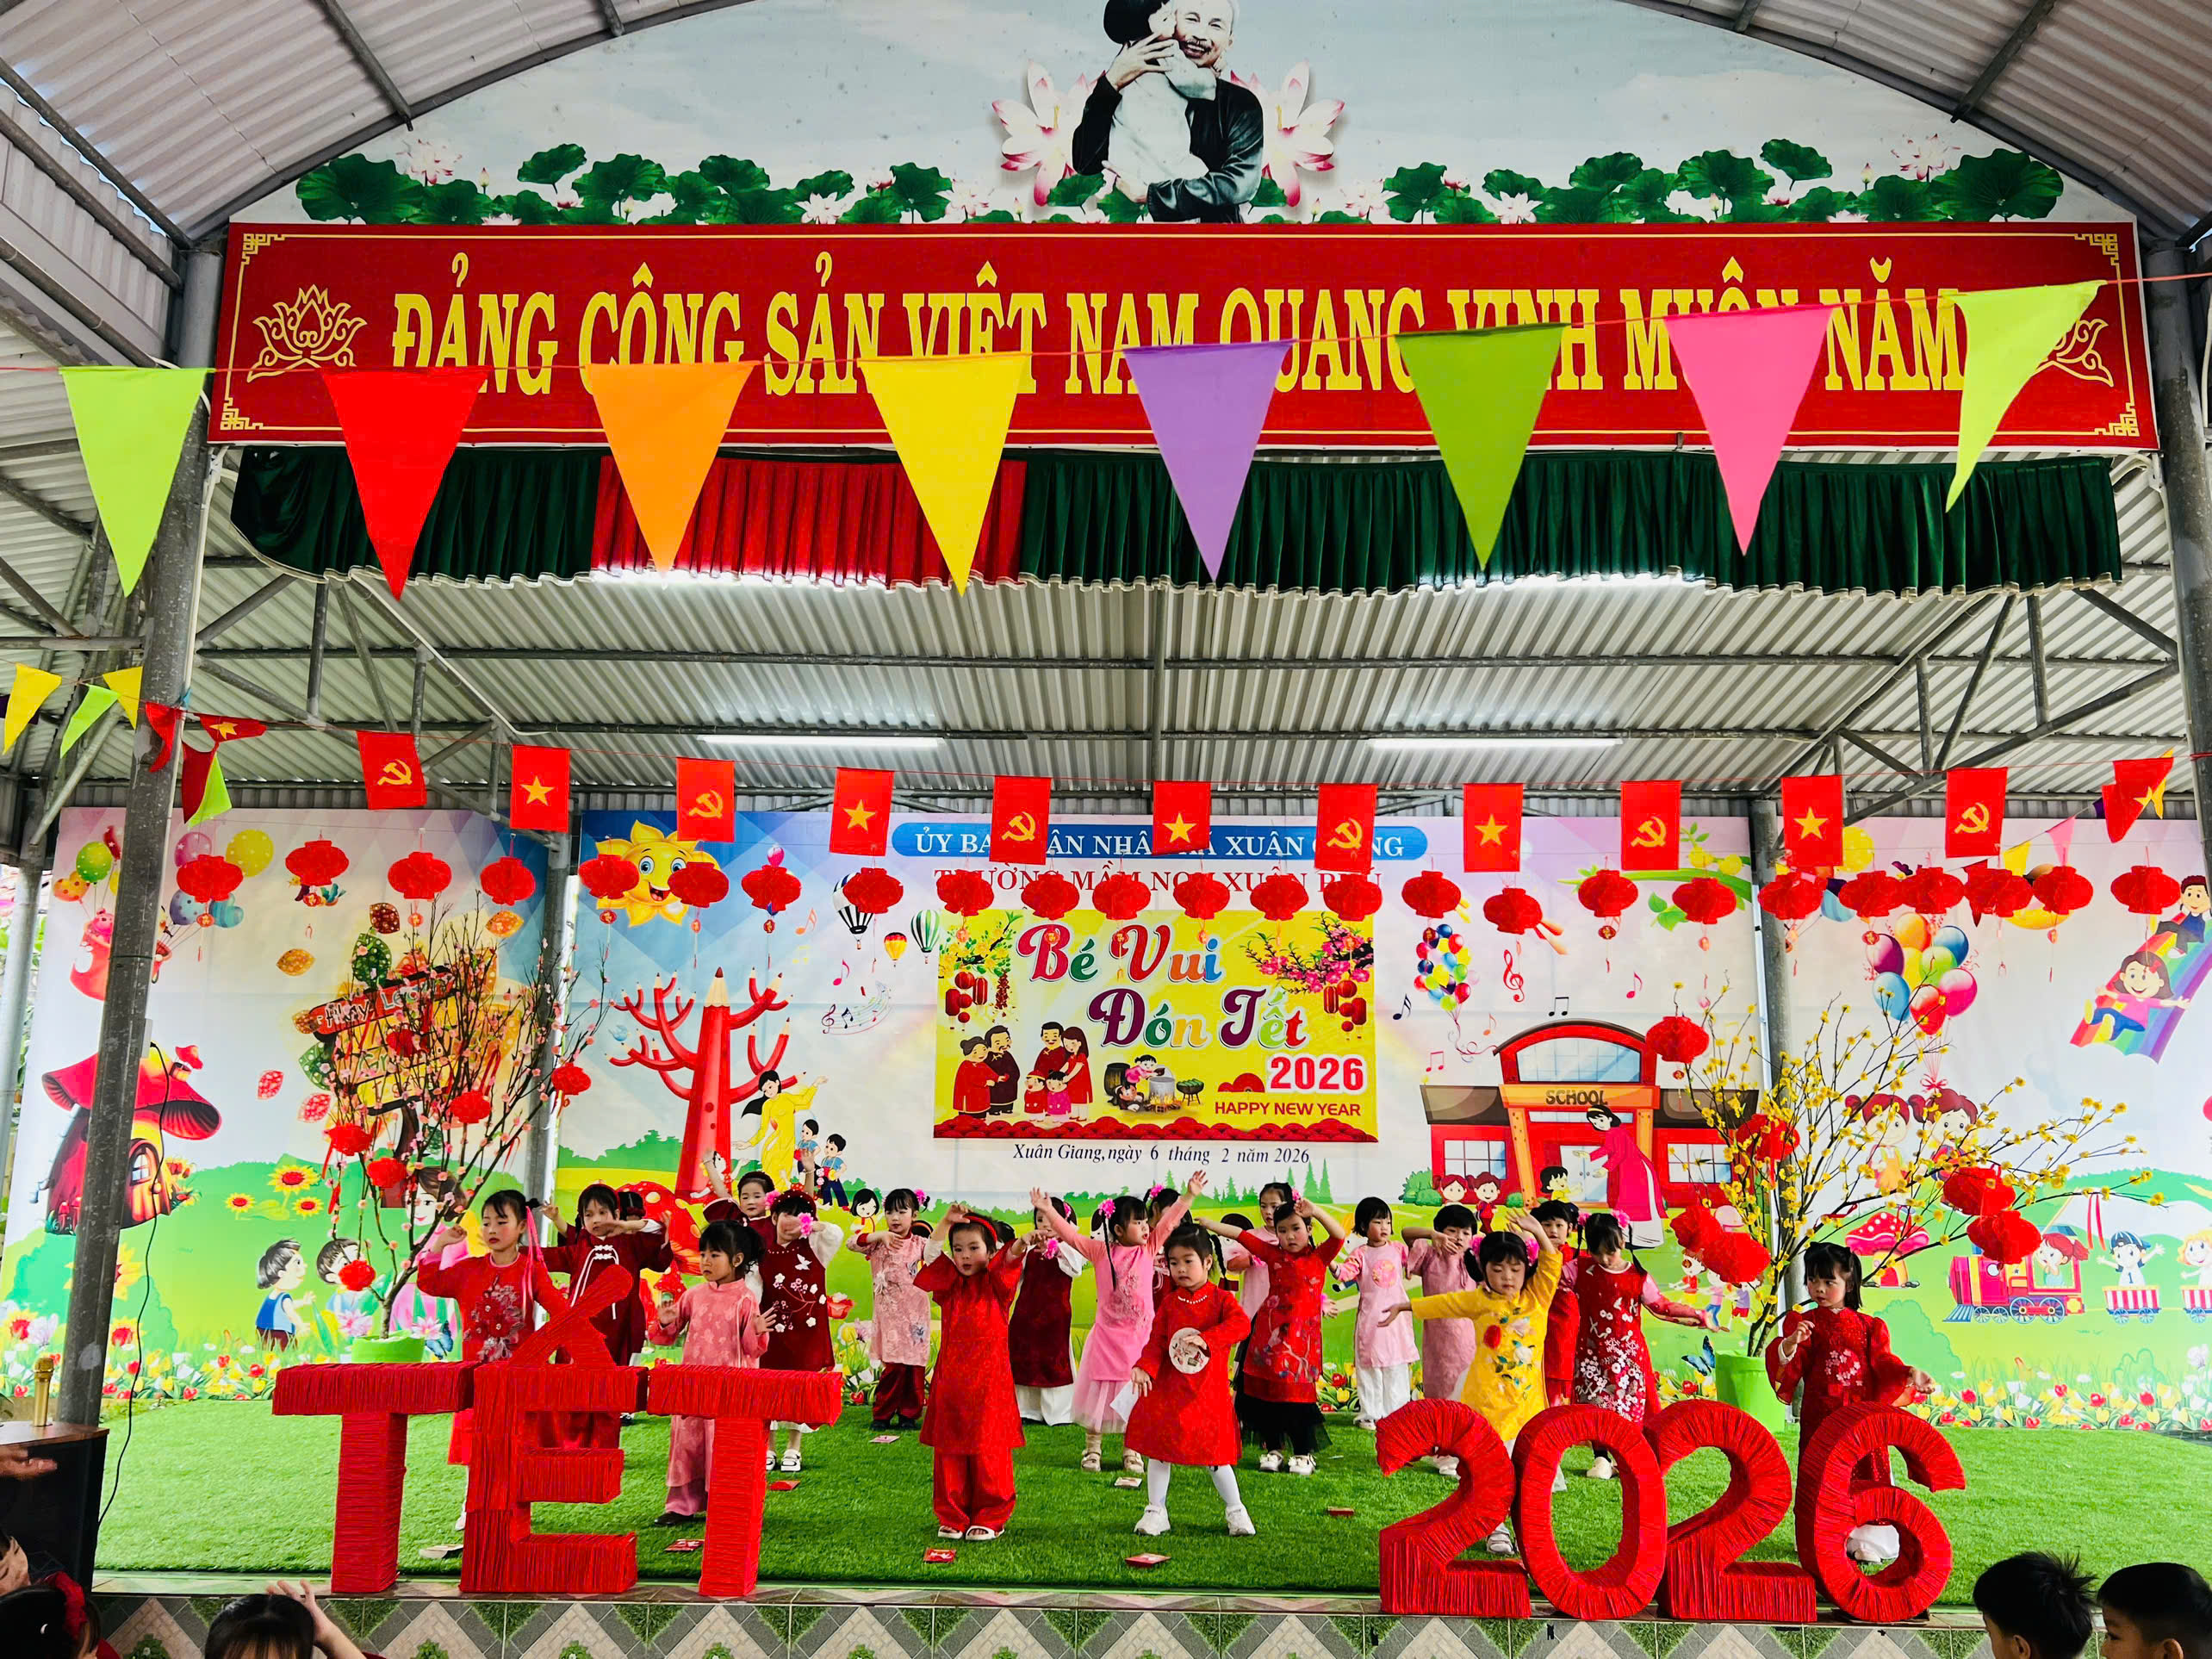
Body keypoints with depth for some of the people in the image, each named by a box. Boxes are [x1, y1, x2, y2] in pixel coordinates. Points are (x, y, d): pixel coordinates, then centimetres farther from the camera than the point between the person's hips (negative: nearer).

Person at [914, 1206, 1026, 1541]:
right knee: (948, 1450, 6)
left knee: (989, 1451, 1)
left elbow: (1007, 1263, -20)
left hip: (989, 1378, -3)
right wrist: (947, 1222, -17)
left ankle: (990, 1517, 14)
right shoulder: (949, 1286, 9)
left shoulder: (996, 1285, 2)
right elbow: (931, 1260, -7)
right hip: (950, 1377, 3)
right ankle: (952, 1518, 18)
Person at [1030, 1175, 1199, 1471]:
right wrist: (1049, 1211, -18)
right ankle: (1093, 1448, 20)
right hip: (1107, 1336, -1)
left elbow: (1170, 1220, -3)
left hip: (1139, 1337, 1)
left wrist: (1190, 1195, -9)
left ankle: (1131, 1452, 19)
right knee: (1099, 1393, 5)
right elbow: (1070, 1234, -7)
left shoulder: (1148, 1249, 0)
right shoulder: (1101, 1251, -4)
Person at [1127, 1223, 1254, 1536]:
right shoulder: (1170, 1303, 5)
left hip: (1208, 1391, -3)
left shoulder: (1220, 1299, -4)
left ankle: (1235, 1510, 20)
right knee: (1159, 1448, 5)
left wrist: (1206, 1338, -32)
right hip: (1168, 1388, 3)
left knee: (1215, 1453, 3)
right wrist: (1145, 1367, -15)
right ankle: (1156, 1511, 18)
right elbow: (1157, 1341, 3)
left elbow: (1242, 1325, -21)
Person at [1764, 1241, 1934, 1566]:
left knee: (1865, 1474, 5)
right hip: (1821, 1415, -2)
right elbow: (1790, 1366, -9)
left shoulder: (1867, 1326, 8)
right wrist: (1792, 1343, -30)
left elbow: (1882, 1362, 5)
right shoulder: (1804, 1323, 1)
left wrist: (1911, 1374, -12)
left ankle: (1866, 1541, 15)